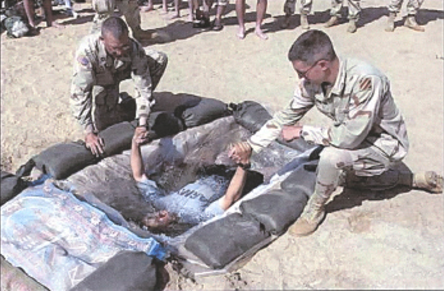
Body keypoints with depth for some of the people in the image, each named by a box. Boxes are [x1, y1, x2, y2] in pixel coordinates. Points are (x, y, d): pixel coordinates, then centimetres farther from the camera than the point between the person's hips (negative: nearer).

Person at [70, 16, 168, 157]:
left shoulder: (135, 49, -35)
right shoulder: (87, 50, -42)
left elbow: (143, 87, -31)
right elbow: (79, 92, -41)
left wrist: (142, 125, -38)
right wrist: (89, 133, -43)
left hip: (122, 71, 2)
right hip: (98, 80, -2)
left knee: (160, 59, -17)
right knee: (103, 126, -16)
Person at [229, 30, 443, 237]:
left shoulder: (365, 80, -36)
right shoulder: (311, 81, -14)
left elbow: (350, 137, -36)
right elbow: (287, 116, -3)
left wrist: (302, 132, -26)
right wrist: (250, 146, -8)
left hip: (385, 143, -8)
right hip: (356, 139, 8)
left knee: (331, 157, -31)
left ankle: (315, 209, -1)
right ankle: (413, 179, 26)